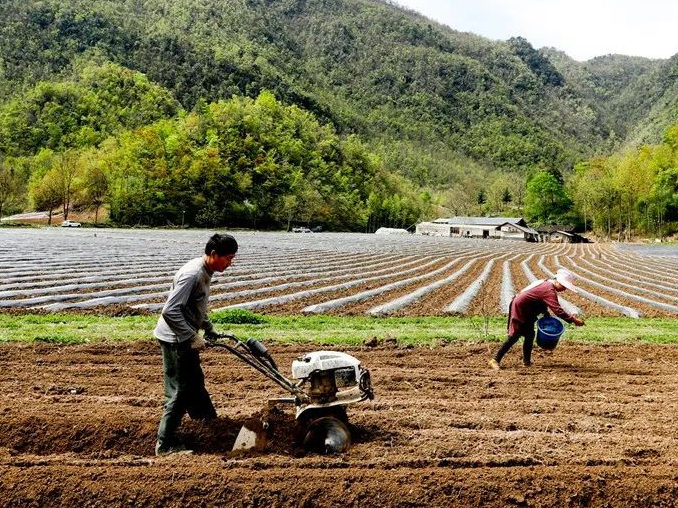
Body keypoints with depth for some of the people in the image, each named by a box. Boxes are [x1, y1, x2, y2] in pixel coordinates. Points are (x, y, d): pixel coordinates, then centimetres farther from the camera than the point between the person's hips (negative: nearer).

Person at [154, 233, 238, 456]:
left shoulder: (205, 272, 6)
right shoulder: (191, 275, -26)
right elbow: (170, 311, -30)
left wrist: (209, 329, 19)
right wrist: (193, 337, -25)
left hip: (185, 337, 10)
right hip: (175, 339, -10)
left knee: (194, 380, 26)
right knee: (179, 391, -5)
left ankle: (205, 417, 45)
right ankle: (165, 444, 3)